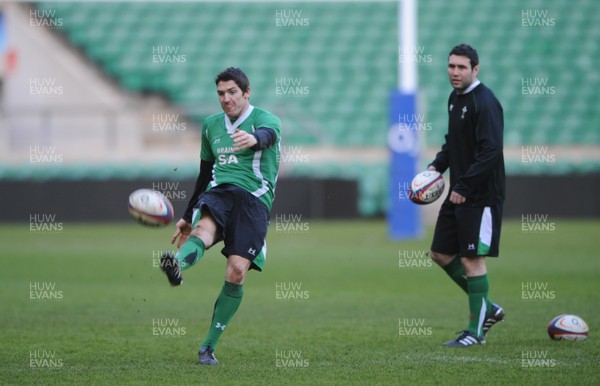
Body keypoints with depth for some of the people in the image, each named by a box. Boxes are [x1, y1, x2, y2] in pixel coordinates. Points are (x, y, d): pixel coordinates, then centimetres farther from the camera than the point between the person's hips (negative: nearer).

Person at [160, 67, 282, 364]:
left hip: (254, 198, -3)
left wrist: (255, 138, -47)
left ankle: (209, 346, -4)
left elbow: (268, 134, -22)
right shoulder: (211, 126, 22)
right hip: (218, 193, 3)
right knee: (203, 229, -34)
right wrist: (187, 216, 34)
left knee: (236, 272, -16)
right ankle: (177, 266, -69)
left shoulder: (266, 119, 5)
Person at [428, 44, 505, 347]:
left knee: (472, 260, -6)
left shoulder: (485, 102, -17)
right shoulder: (455, 98, 11)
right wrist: (437, 165, 7)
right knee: (440, 254, 12)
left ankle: (476, 332, 3)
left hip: (480, 196, -10)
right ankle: (487, 309, 24)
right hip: (458, 194, 10)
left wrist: (464, 187, -22)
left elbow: (491, 151, -23)